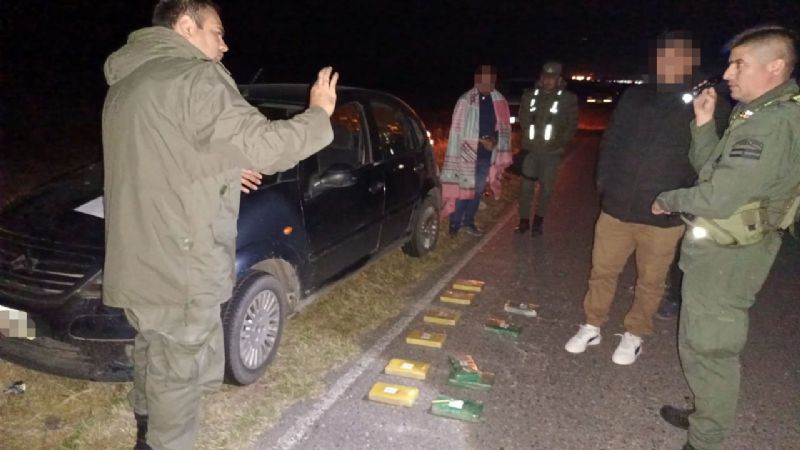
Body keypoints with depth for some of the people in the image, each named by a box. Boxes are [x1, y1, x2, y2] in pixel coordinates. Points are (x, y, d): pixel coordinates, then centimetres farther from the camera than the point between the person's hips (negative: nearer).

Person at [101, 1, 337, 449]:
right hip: (179, 263, -10)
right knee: (180, 369, 5)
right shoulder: (194, 78, -16)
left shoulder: (127, 82, 16)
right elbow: (264, 146, -19)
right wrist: (319, 114, -4)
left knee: (155, 356, 24)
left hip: (139, 257, 10)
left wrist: (224, 171, 24)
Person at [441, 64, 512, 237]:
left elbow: (504, 127, 9)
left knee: (478, 190, 15)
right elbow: (457, 130, -10)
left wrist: (495, 141, -10)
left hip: (487, 155, 5)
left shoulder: (500, 101, 1)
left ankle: (468, 222, 30)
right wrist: (481, 140, -12)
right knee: (463, 189, -1)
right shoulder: (466, 100, -12)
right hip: (468, 154, -5)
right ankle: (455, 224, 15)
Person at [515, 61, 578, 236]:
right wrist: (527, 138, 7)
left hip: (551, 152, -2)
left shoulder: (568, 99, -5)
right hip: (530, 150, 2)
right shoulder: (529, 95, 2)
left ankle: (539, 219, 22)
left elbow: (572, 125, 0)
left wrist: (560, 143, -6)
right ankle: (524, 220, 16)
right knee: (526, 186, 5)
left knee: (546, 187, 5)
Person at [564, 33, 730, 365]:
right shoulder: (635, 98, 6)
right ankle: (592, 327, 30)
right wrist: (604, 182, 4)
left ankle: (635, 335, 31)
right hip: (616, 208, 3)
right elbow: (611, 142, 13)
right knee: (602, 271, 11)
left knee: (650, 280, 11)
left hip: (664, 216, -3)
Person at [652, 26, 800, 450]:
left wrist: (668, 201, -8)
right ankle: (706, 416, 39)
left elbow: (718, 198, -26)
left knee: (710, 347, 2)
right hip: (720, 249, 10)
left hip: (726, 256, -10)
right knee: (699, 340, 21)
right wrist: (704, 125, 2)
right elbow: (712, 168, 15)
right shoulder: (759, 115, 10)